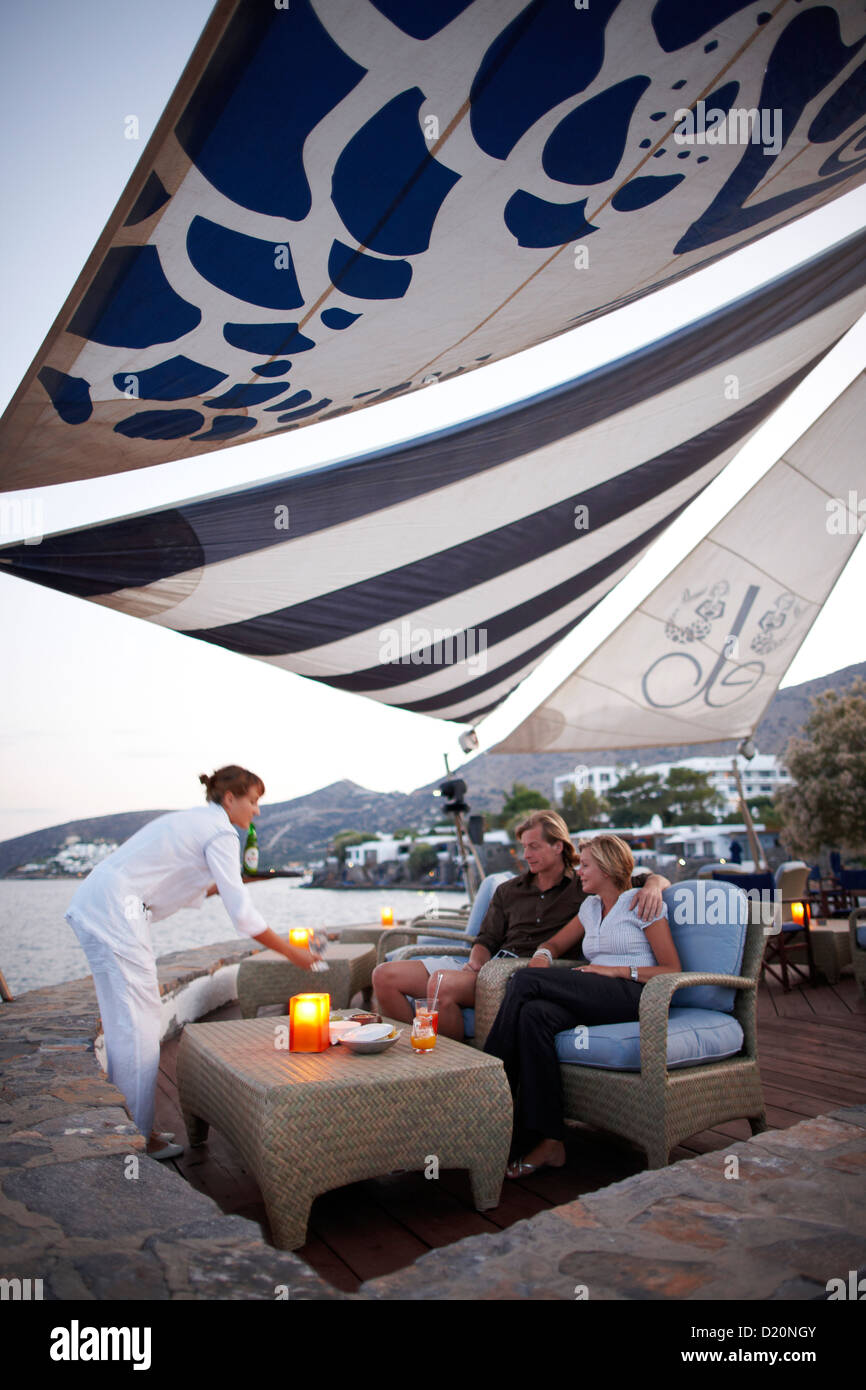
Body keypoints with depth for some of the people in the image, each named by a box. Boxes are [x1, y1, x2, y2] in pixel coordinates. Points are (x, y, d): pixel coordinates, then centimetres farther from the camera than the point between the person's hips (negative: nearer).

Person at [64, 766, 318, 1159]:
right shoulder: (221, 834, -10)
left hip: (93, 906, 10)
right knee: (136, 1024, -3)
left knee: (128, 1021, 15)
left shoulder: (193, 821, 19)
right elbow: (242, 913, -13)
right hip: (113, 911, -10)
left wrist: (221, 884, 20)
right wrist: (291, 952, -6)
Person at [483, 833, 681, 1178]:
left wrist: (616, 970, -11)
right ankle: (549, 1141, -28)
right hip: (597, 1000, 6)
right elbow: (555, 944, 30)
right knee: (534, 1014, -28)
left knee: (525, 982, -23)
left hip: (632, 995, -6)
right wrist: (542, 956, 6)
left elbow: (672, 970, -2)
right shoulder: (590, 907, 24)